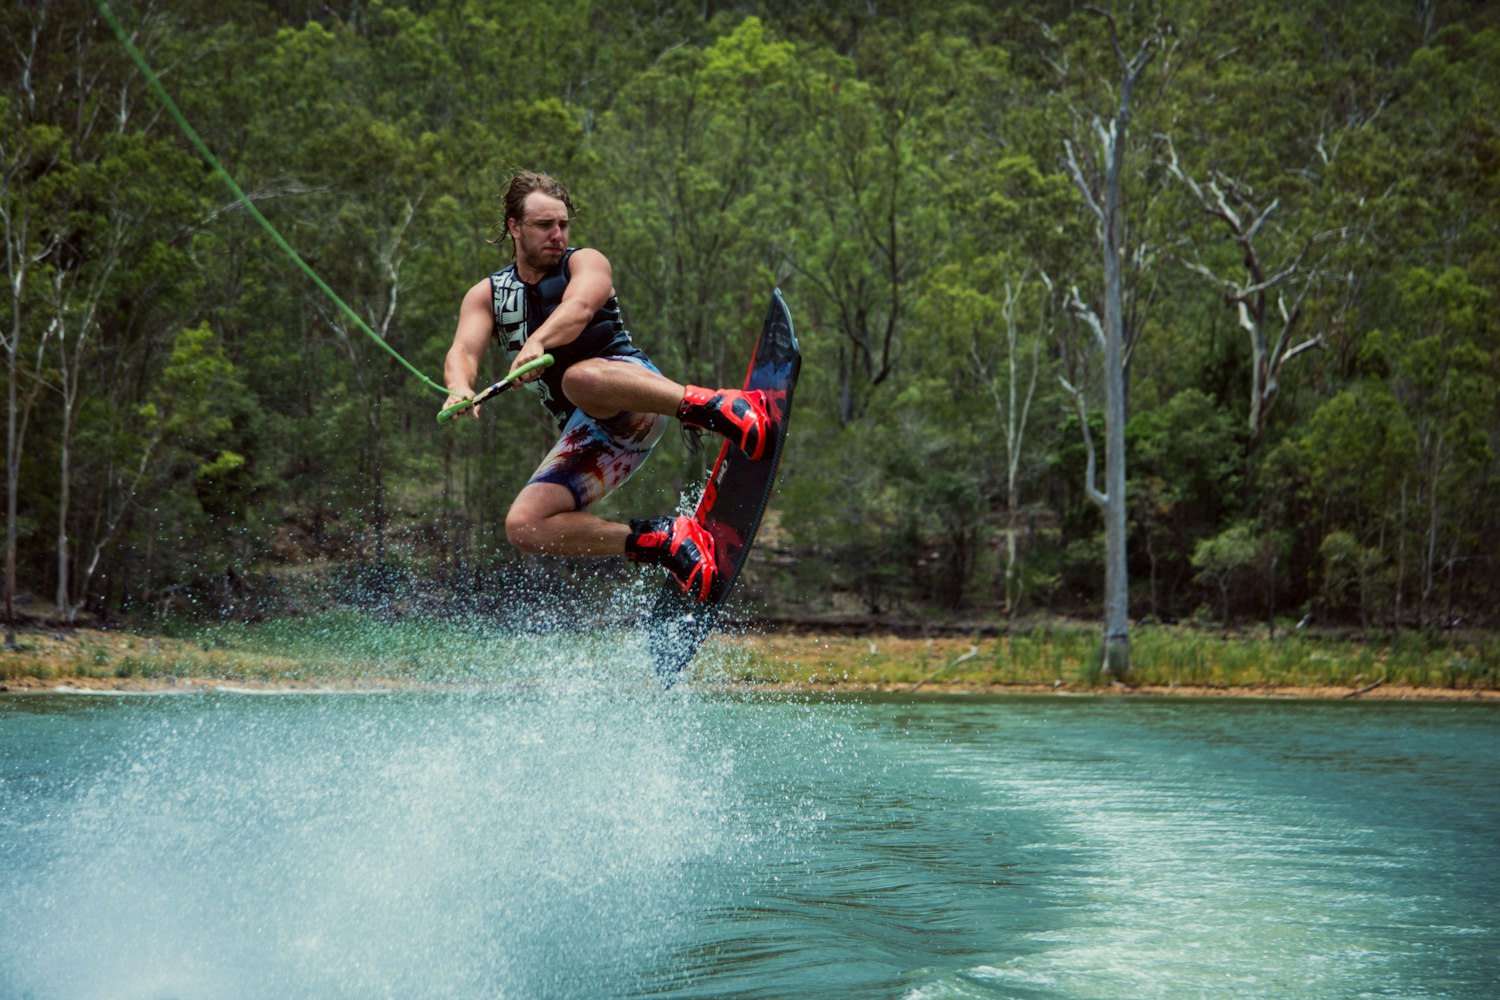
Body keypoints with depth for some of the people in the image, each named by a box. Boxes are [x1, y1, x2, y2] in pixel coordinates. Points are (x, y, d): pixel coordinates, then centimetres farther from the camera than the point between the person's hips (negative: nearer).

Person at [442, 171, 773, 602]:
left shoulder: (585, 262, 7)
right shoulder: (487, 295, 18)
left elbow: (579, 308, -17)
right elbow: (464, 350, -1)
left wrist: (538, 343, -40)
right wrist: (460, 387, -26)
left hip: (633, 389, -5)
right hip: (588, 433, 5)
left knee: (580, 378, -39)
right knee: (524, 527, -14)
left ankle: (715, 407, -38)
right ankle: (664, 540, -10)